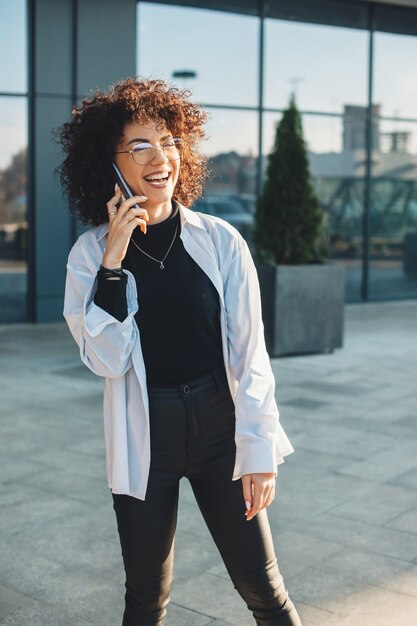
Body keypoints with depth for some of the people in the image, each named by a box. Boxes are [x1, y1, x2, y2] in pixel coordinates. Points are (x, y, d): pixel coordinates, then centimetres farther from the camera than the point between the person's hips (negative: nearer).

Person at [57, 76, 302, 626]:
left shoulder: (220, 240, -7)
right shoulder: (90, 253, -5)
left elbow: (249, 353, -5)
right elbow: (107, 359, -12)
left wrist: (259, 450, -9)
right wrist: (113, 261, -20)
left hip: (220, 429, 0)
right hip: (144, 440, 1)